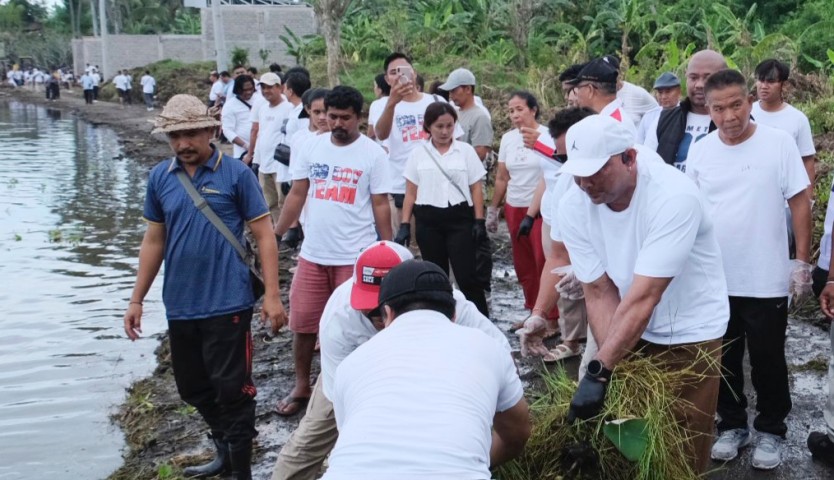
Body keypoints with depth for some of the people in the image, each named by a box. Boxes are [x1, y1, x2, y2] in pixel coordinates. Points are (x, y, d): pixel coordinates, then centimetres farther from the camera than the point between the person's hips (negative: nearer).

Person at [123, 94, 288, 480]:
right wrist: (137, 299, 11)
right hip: (180, 306, 5)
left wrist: (272, 295, -13)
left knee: (231, 387, 1)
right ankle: (225, 448, 40)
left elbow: (263, 235, -6)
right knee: (192, 387, 18)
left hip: (228, 303, -5)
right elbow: (154, 241, 12)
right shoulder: (159, 178, 5)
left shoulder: (236, 174, -7)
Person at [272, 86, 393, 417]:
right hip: (312, 253, 4)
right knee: (302, 323, 11)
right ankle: (301, 387, 29)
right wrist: (275, 235, 6)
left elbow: (380, 205, -4)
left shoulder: (373, 154, -7)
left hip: (355, 256, -4)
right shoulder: (312, 147, 3)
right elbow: (297, 195, 8)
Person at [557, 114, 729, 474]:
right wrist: (614, 366, -23)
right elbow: (599, 292, -13)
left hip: (689, 332, -4)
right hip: (629, 331, 4)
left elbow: (643, 297, -35)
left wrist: (598, 372, -38)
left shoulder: (674, 196, -31)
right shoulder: (573, 208, -15)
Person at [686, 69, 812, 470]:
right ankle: (732, 425, 32)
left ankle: (770, 430, 28)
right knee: (724, 359, 15)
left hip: (766, 280, -3)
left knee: (767, 360, 11)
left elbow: (800, 201, -5)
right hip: (714, 280, 3)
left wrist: (802, 261, -7)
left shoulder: (779, 143, -10)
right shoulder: (699, 152, -1)